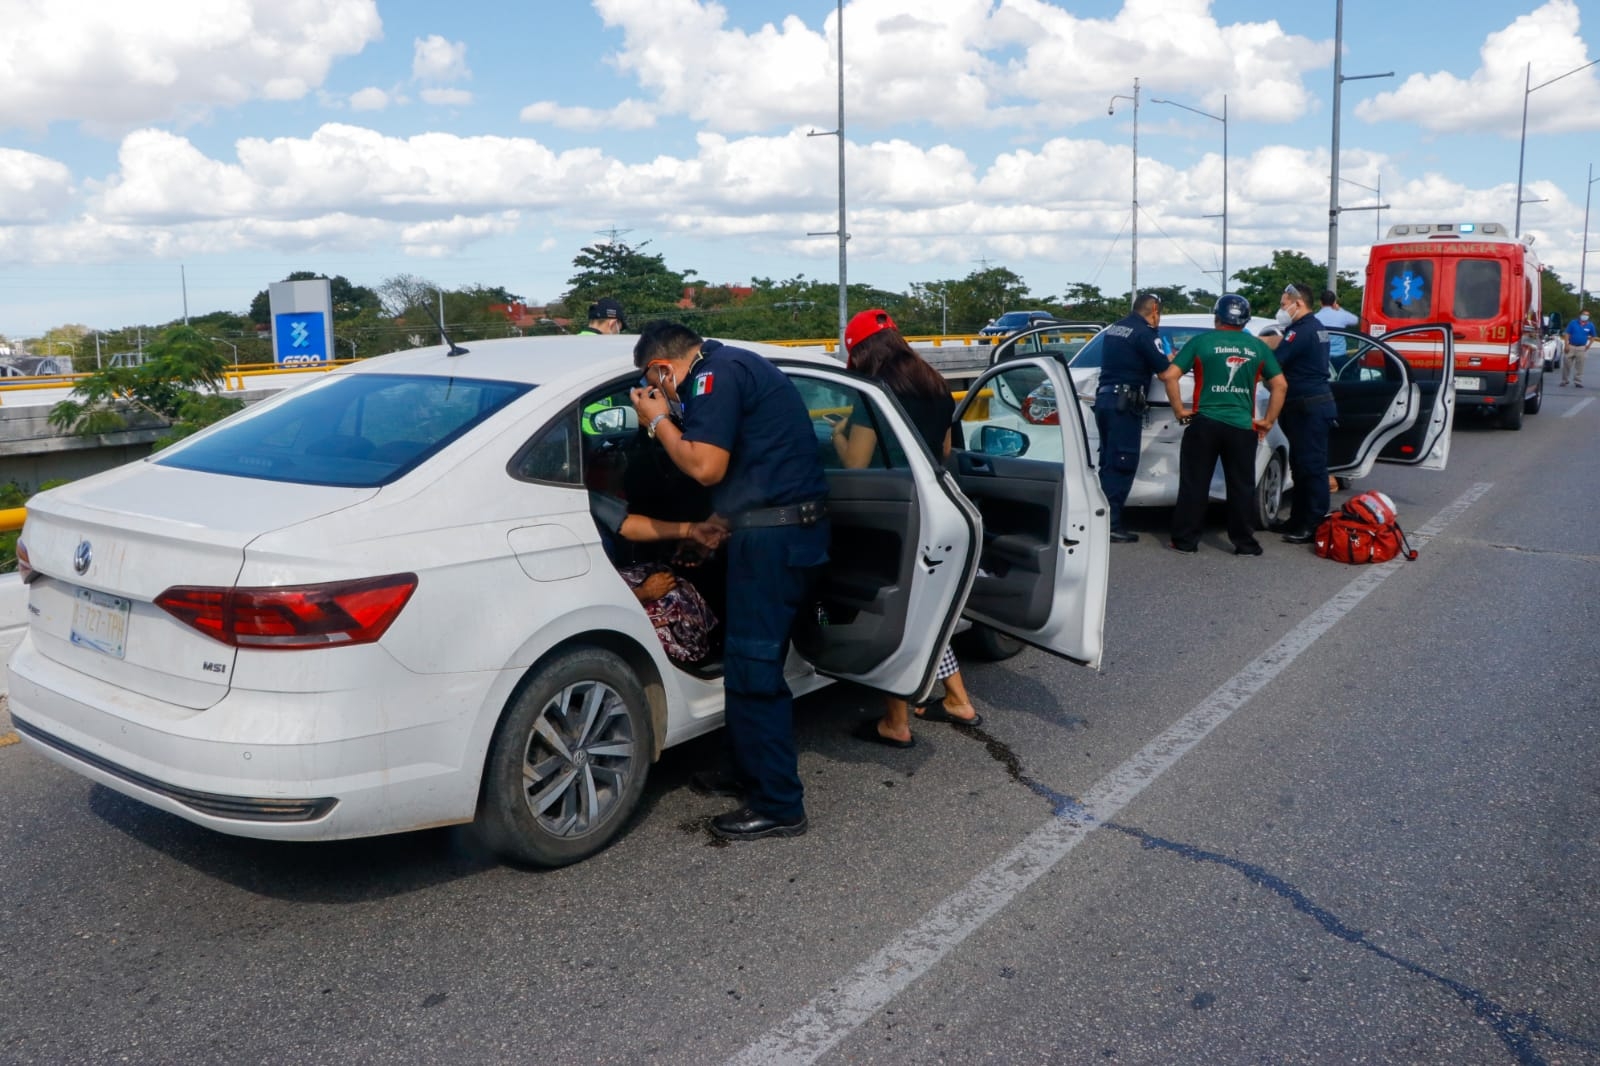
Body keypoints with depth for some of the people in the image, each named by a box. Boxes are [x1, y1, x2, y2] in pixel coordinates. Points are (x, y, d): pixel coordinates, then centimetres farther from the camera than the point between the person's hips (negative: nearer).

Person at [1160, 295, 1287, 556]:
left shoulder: (1200, 342, -1)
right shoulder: (1258, 348, 7)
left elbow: (1170, 376, -7)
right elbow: (1280, 385, 6)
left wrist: (1179, 410, -1)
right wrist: (1268, 421, 10)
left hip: (1204, 424, -2)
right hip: (1243, 427, 2)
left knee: (1194, 485, 6)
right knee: (1242, 488, 9)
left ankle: (1186, 540, 11)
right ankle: (1244, 543, 14)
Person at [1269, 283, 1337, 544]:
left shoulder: (1302, 330, -16)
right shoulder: (1315, 327, 17)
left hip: (1309, 407, -11)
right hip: (1313, 403, 11)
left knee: (1311, 466, -7)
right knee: (1302, 466, 15)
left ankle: (1313, 525, -5)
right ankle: (1299, 520, 22)